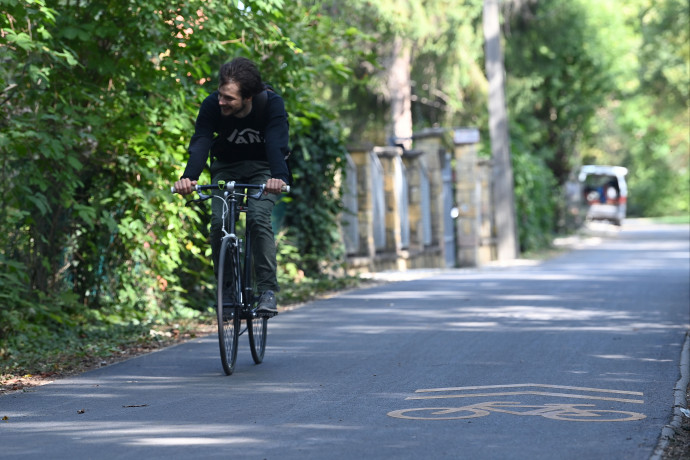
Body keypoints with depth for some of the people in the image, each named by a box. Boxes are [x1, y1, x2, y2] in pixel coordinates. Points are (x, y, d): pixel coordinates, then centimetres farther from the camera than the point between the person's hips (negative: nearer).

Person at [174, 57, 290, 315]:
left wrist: (279, 177, -60)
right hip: (227, 168, 2)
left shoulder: (272, 104, -28)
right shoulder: (212, 106, -24)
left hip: (262, 168, -2)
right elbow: (201, 142, -35)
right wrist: (189, 177, -54)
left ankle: (267, 291, -21)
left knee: (258, 218, -26)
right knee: (219, 222, -17)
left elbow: (277, 144, -40)